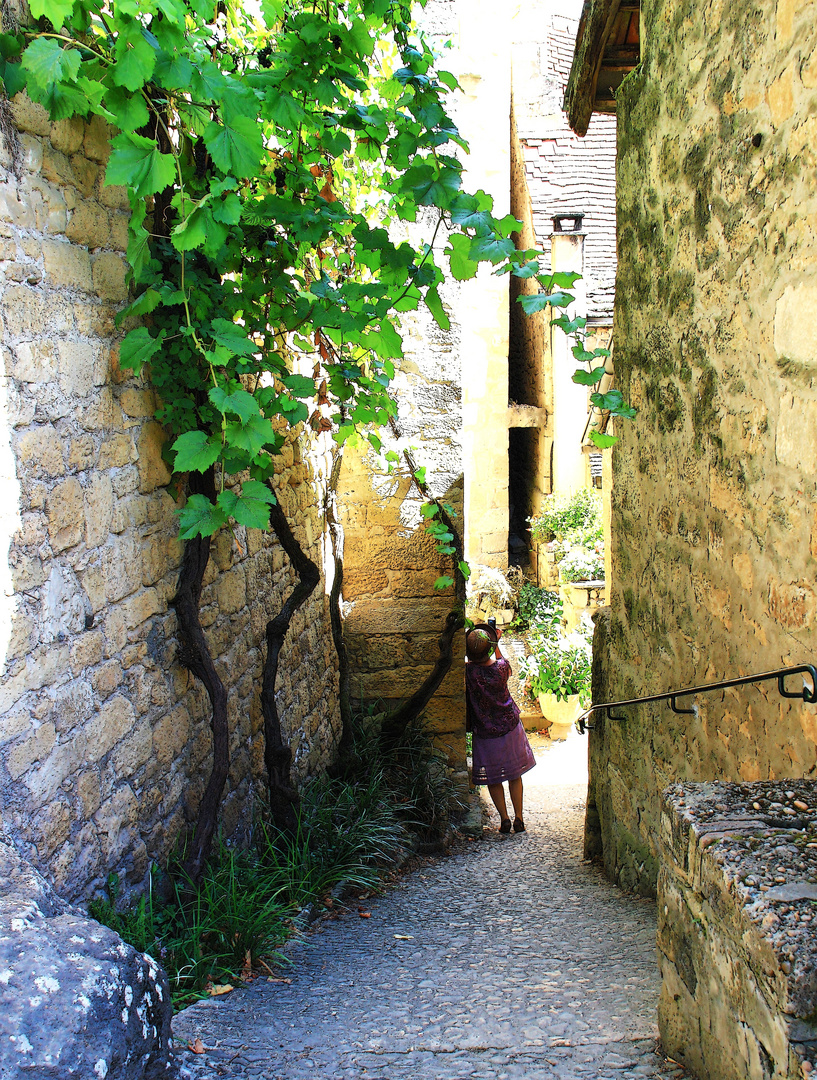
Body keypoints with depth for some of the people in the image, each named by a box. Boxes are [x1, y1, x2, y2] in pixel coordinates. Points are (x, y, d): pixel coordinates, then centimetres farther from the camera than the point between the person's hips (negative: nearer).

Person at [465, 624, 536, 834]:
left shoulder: (467, 671, -22)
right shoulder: (501, 667, -16)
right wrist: (496, 644, 15)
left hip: (484, 734, -1)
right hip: (510, 728, 1)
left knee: (493, 779, 15)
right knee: (515, 775, 16)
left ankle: (504, 818, 9)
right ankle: (518, 818, 15)